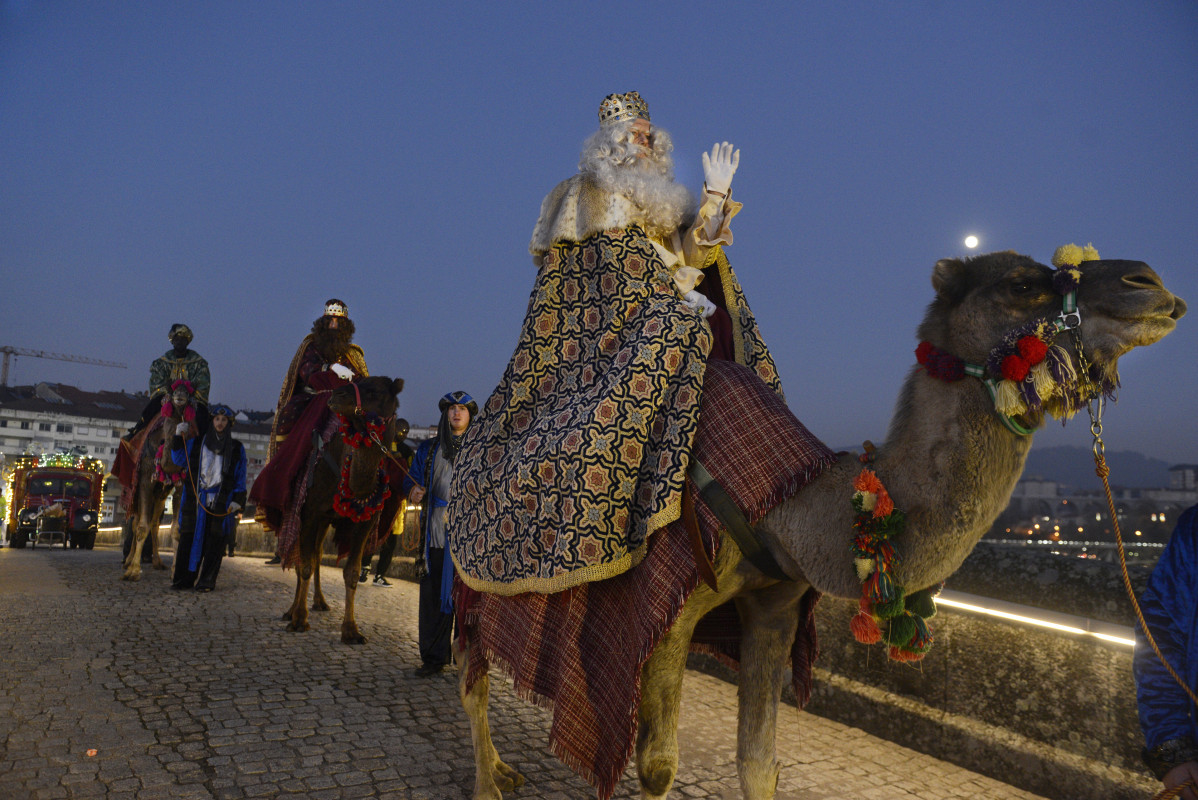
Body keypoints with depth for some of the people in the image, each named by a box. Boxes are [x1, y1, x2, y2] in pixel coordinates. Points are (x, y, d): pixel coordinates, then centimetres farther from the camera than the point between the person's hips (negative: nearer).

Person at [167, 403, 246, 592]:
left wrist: (238, 500, -3)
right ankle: (184, 577, 9)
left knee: (214, 540, -2)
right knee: (189, 536, 2)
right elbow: (178, 459, 15)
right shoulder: (196, 443, 13)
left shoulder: (236, 449, 9)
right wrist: (178, 437, 3)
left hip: (221, 501, -1)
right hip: (195, 498, 2)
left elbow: (240, 477, 7)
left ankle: (206, 580, 4)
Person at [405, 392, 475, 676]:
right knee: (432, 596, 2)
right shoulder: (428, 448, 17)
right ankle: (433, 657, 13)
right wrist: (413, 490, -1)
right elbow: (411, 479, 21)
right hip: (435, 532, 2)